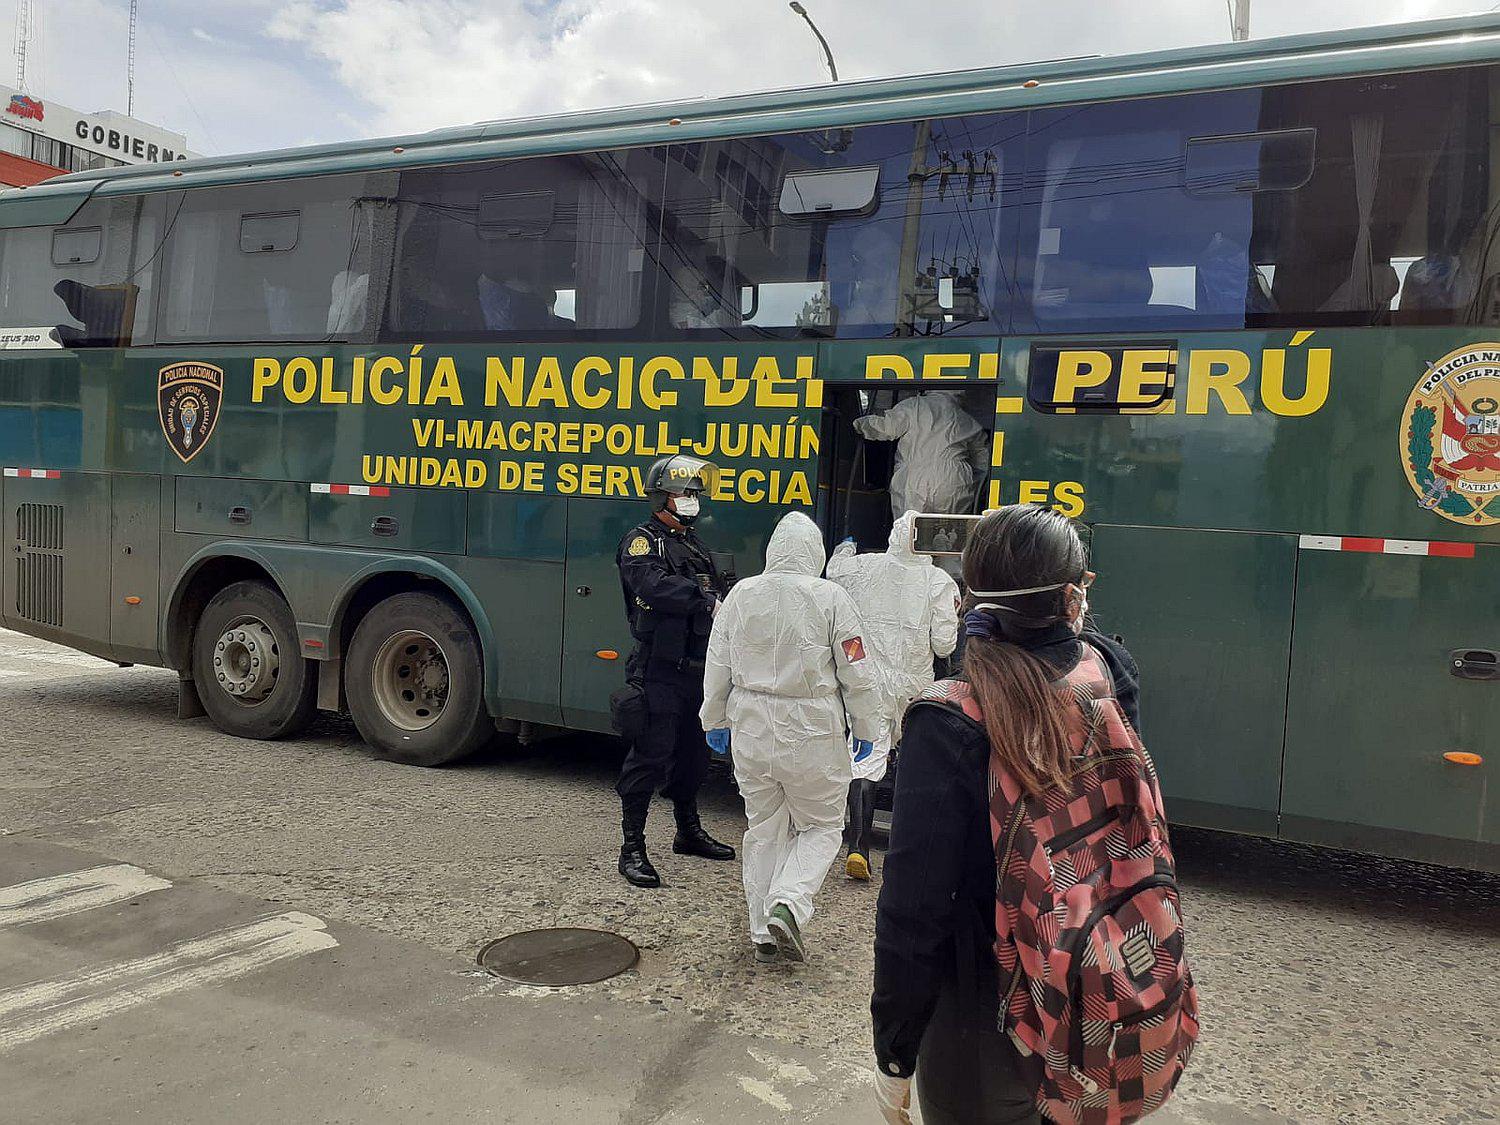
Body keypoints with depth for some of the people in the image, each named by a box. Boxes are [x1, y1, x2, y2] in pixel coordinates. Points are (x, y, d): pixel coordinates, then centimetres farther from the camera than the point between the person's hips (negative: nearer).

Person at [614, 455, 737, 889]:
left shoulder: (697, 548, 21)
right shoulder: (642, 542, -5)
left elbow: (720, 596, 19)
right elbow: (656, 585, -25)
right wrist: (707, 601, -33)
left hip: (696, 670, 8)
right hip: (658, 671, -8)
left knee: (693, 755, 19)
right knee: (650, 757, -8)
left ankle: (689, 831, 35)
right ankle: (632, 849, -1)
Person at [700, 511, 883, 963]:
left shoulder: (741, 594, 0)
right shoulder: (831, 599, -11)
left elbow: (717, 667, 8)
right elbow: (857, 675, -7)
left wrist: (715, 720, 21)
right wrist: (865, 729, 7)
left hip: (751, 730, 4)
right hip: (812, 734, -4)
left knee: (764, 829, 16)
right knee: (822, 826, 14)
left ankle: (764, 933, 22)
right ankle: (787, 904, -6)